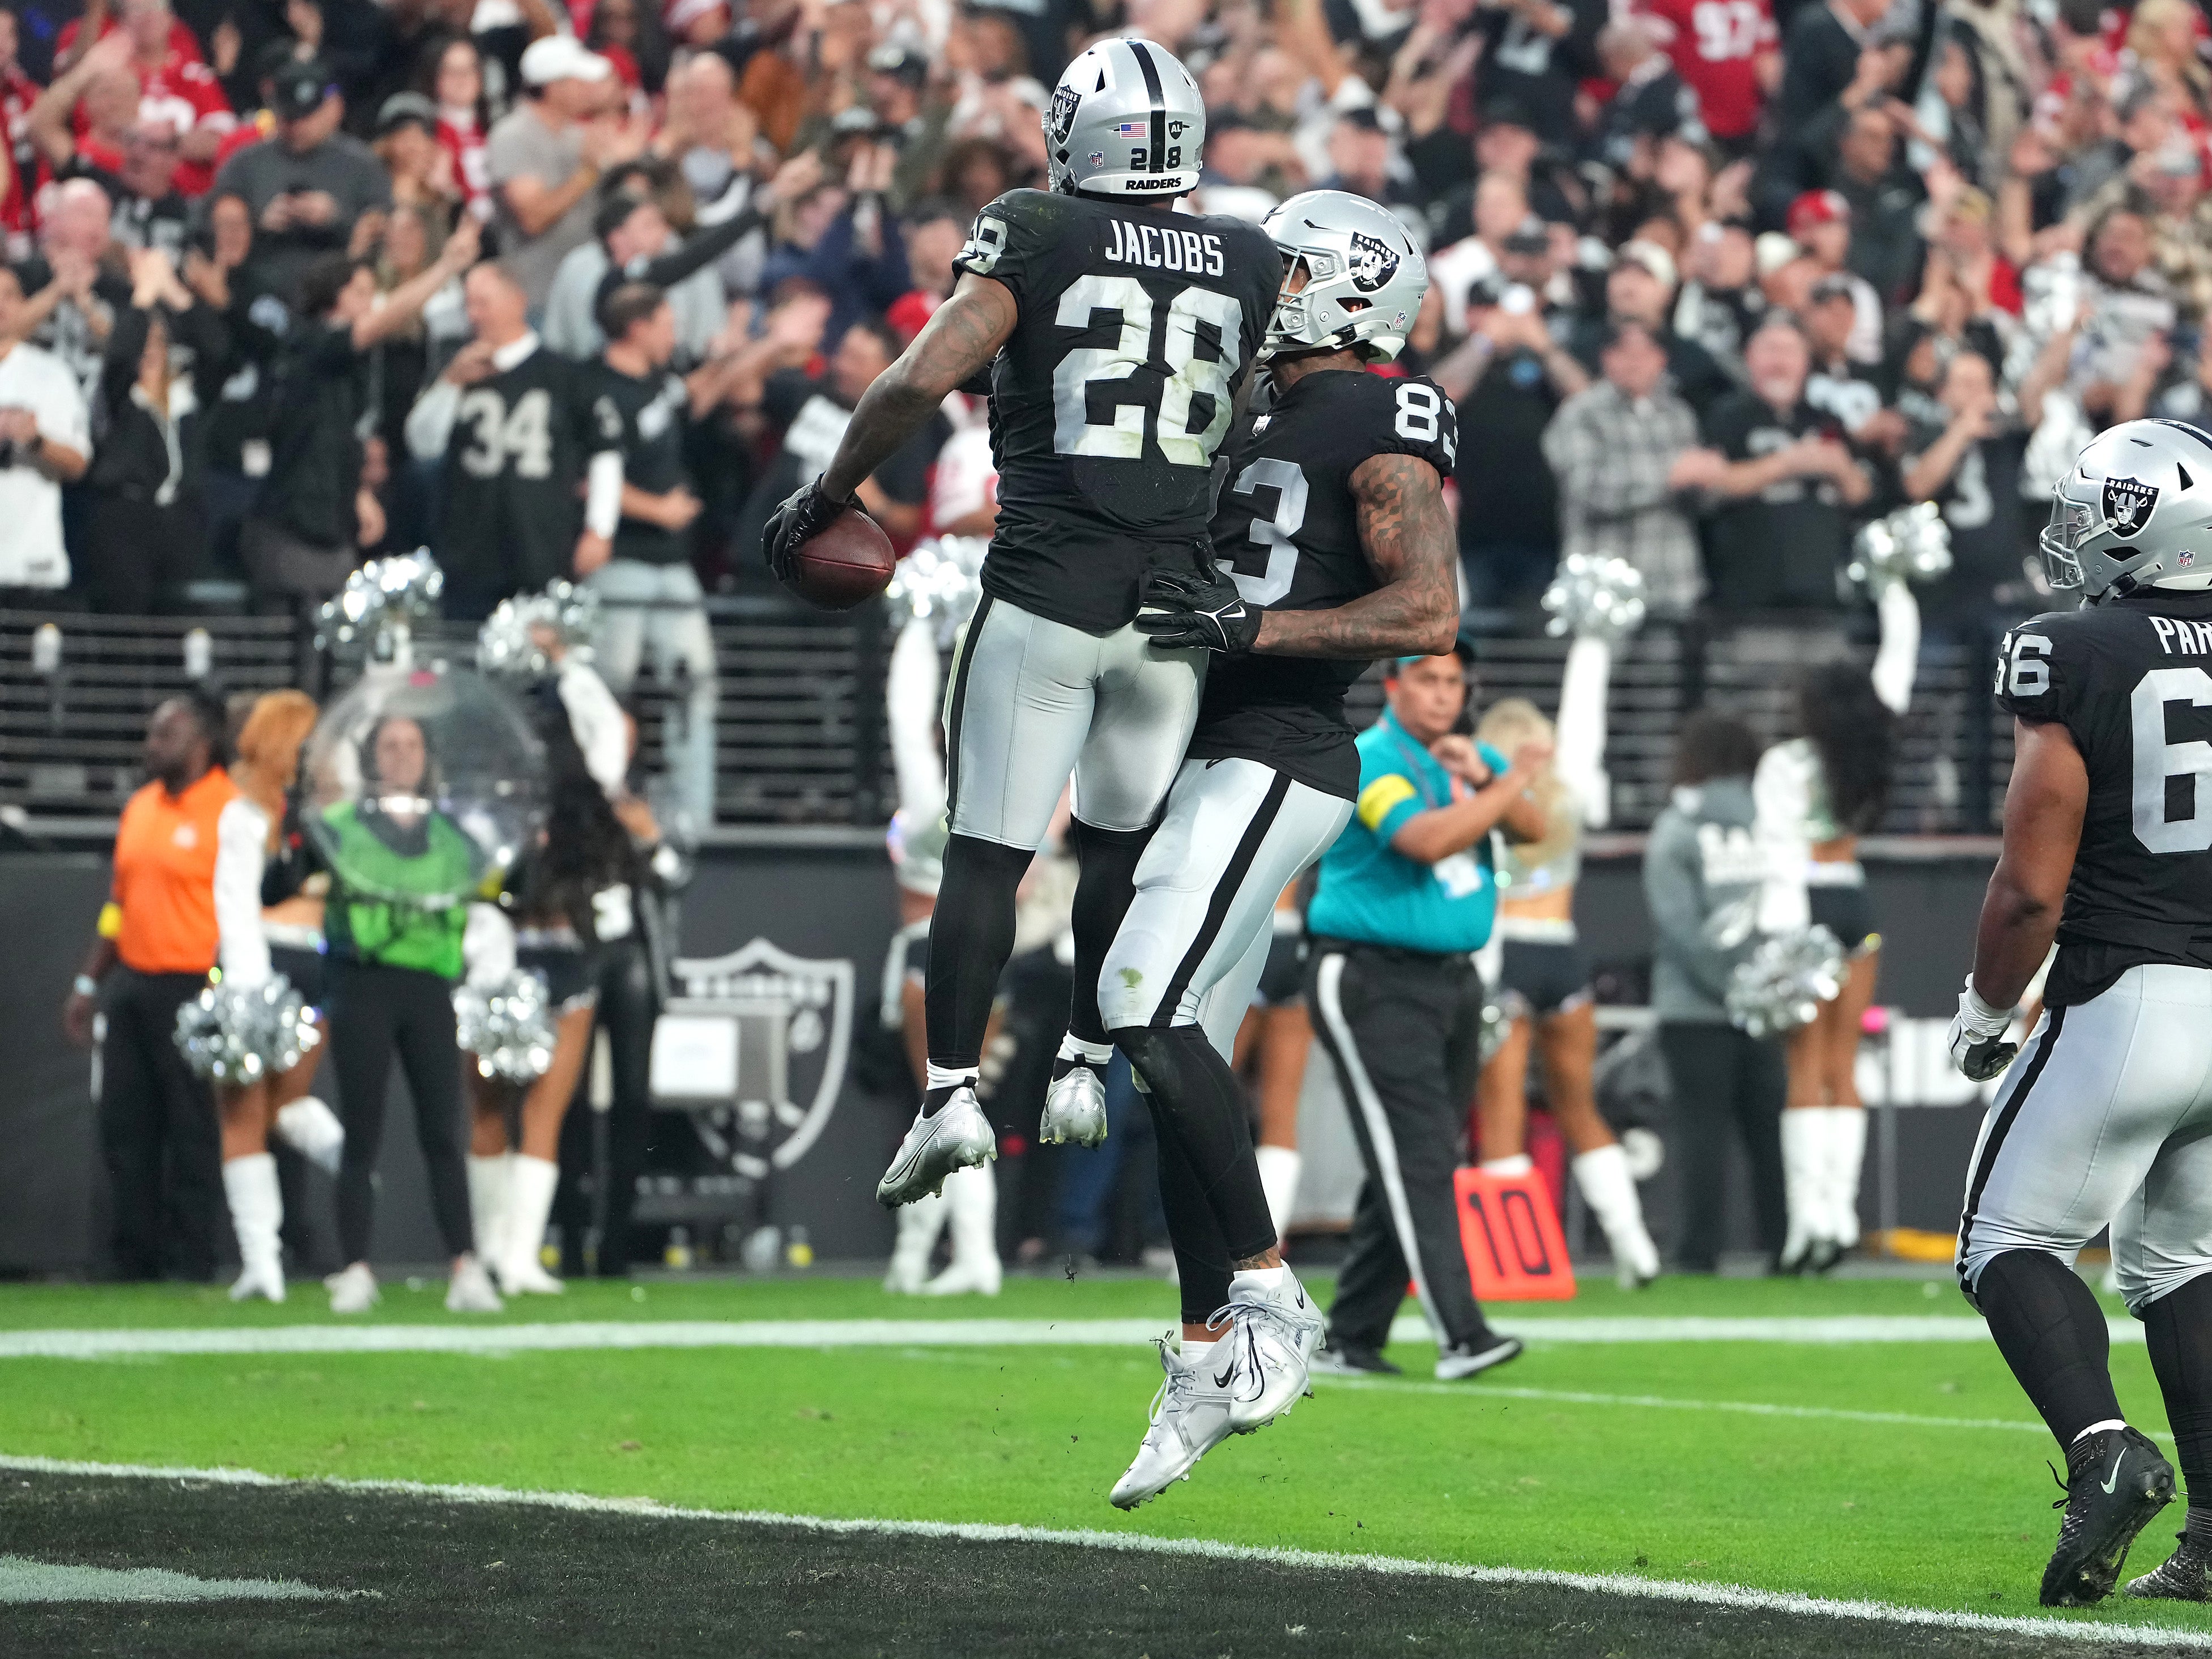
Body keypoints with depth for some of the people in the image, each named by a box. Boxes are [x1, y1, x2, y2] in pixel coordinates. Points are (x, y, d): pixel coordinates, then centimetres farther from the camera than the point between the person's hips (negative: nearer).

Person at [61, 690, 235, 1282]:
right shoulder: (140, 807, 16)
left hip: (192, 989, -7)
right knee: (124, 1128, 6)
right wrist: (88, 983, 20)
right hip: (130, 983, 7)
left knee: (191, 1134, -4)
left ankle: (192, 1266, 1)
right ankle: (135, 1262, 11)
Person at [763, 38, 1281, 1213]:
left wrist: (826, 497, -1)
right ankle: (1084, 1065, 24)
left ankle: (951, 1093, -7)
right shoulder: (1251, 263, 6)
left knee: (987, 852, 0)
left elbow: (922, 378, -13)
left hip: (1043, 596, -3)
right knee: (1120, 839, 21)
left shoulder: (1036, 234, -4)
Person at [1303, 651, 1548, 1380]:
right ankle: (1459, 1334, -23)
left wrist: (1482, 775, -14)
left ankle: (1353, 1339, 14)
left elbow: (1532, 827, 2)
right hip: (1373, 983, -8)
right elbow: (1429, 839, -24)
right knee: (1416, 1157, -14)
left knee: (1414, 1166, 7)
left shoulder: (1471, 758, 15)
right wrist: (1509, 784, -15)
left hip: (1451, 982, 8)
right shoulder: (1370, 761, -10)